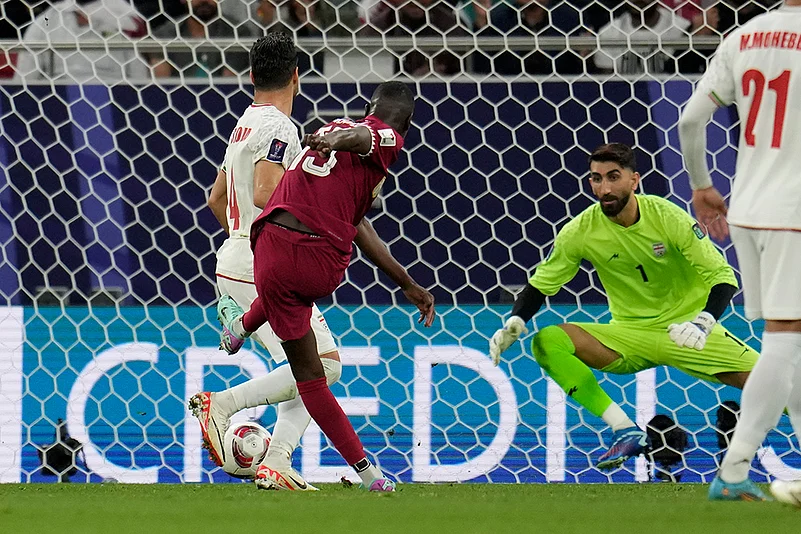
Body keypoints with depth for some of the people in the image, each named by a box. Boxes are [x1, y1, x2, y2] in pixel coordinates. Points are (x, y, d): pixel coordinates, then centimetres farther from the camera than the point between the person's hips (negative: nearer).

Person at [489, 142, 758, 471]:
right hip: (629, 332, 2)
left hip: (687, 330, -2)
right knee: (546, 342, -23)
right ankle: (625, 431, -22)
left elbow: (721, 275, -11)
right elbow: (541, 283, 2)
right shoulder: (581, 231, -9)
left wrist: (703, 322, -30)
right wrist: (514, 324, -17)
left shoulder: (667, 216, -14)